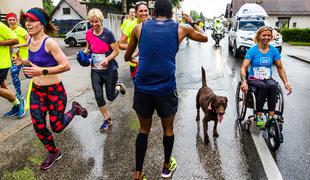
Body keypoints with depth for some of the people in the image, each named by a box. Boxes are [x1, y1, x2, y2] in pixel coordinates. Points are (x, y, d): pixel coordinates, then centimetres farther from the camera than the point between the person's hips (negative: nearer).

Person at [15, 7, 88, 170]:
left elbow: (66, 65, -23)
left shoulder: (49, 42, -19)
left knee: (56, 127, 4)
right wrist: (24, 62, 1)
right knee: (38, 127, 8)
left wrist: (42, 71, -28)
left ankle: (75, 109, 33)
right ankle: (54, 153, 33)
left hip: (54, 90, -7)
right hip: (36, 91, 7)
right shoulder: (30, 41, 4)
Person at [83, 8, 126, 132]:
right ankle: (107, 120, 20)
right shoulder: (88, 34, 0)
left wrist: (107, 59, -27)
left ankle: (119, 86, 40)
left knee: (110, 97, 6)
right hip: (95, 71, 4)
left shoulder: (108, 33, -14)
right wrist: (83, 53, -4)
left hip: (109, 70, -4)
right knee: (98, 96, 1)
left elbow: (116, 51, -11)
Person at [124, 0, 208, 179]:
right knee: (168, 129, 21)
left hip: (142, 88, 2)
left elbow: (127, 57, 17)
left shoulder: (140, 28, 7)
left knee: (144, 130, 19)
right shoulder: (180, 29, 4)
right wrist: (192, 22, 36)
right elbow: (205, 37, 22)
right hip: (166, 89, -1)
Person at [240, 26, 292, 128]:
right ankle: (258, 116, -23)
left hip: (268, 79, 3)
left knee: (273, 86, -32)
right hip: (254, 79, -2)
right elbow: (244, 67, -13)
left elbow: (280, 68, 10)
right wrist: (244, 82, -30)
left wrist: (286, 83, -3)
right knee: (264, 86, -35)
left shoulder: (274, 50, 5)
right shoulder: (252, 50, -5)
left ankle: (271, 118, -28)